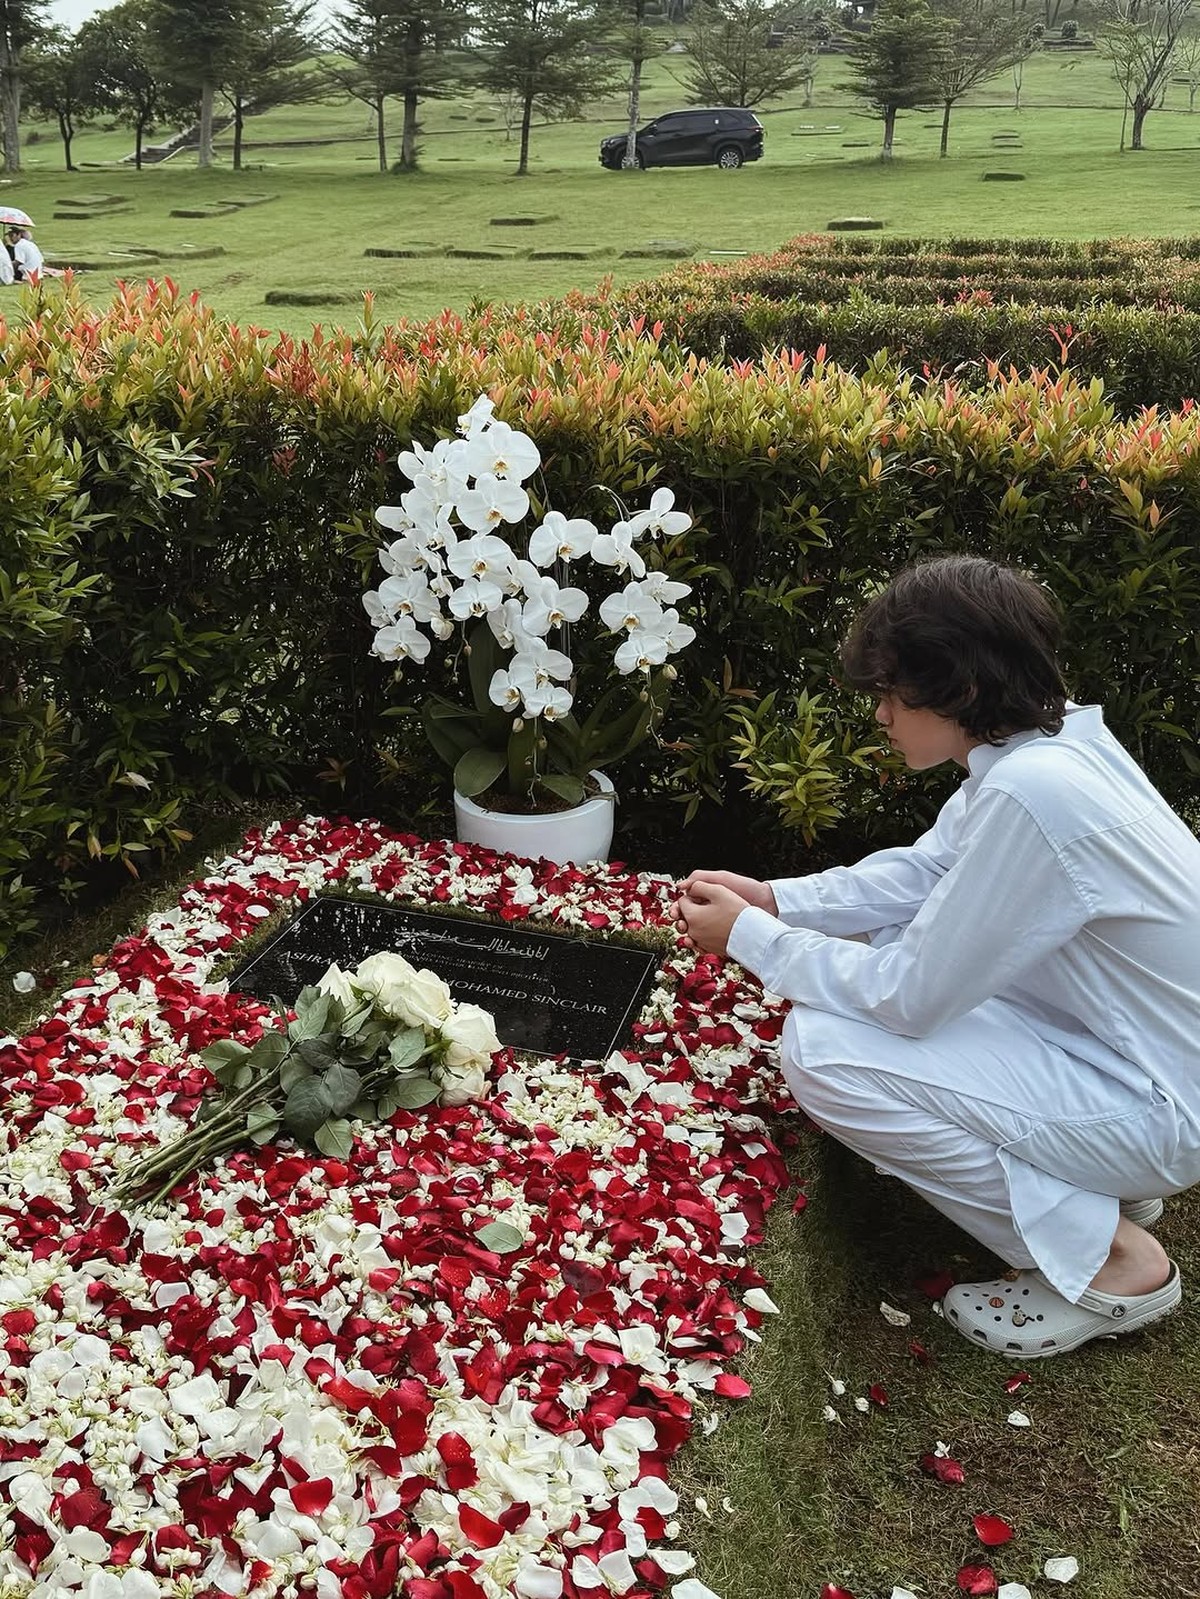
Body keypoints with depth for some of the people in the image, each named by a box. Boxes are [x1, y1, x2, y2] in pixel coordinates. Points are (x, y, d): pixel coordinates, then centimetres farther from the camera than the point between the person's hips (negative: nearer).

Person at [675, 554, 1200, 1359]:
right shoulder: (1055, 735, -3)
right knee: (883, 934, 16)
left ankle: (1106, 1261, -2)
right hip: (1118, 1040, 9)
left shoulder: (1031, 793, -31)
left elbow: (910, 998, -23)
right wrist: (773, 897, 2)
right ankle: (1098, 1182, 19)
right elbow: (920, 870, 10)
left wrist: (749, 936, -12)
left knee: (822, 1050, -19)